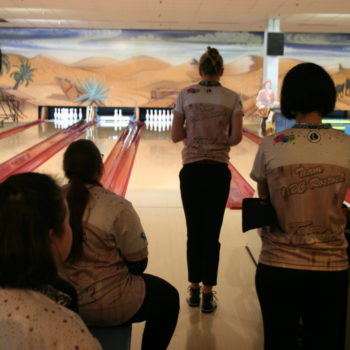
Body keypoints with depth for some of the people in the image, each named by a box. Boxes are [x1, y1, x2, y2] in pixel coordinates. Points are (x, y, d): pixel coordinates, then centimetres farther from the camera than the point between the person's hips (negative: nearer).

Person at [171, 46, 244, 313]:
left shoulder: (185, 95, -1)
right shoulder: (233, 98, 0)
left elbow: (176, 136, -2)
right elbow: (236, 138, -7)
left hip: (191, 170, 0)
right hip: (219, 171, 0)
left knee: (194, 231, 12)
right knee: (212, 233, 6)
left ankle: (194, 290, 21)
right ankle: (207, 294, 11)